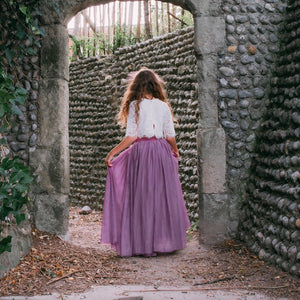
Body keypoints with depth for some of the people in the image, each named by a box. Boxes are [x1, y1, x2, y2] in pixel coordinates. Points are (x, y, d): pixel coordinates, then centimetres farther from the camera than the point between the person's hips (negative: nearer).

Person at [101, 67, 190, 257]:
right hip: (162, 152, 3)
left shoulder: (135, 106, -3)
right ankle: (166, 239, 19)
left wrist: (112, 153, -1)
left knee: (142, 197, 2)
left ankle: (144, 244, 4)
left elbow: (131, 136, -8)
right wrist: (175, 152, 26)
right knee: (164, 195, 12)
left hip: (141, 152, -3)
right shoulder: (164, 106, 5)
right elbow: (171, 136, 6)